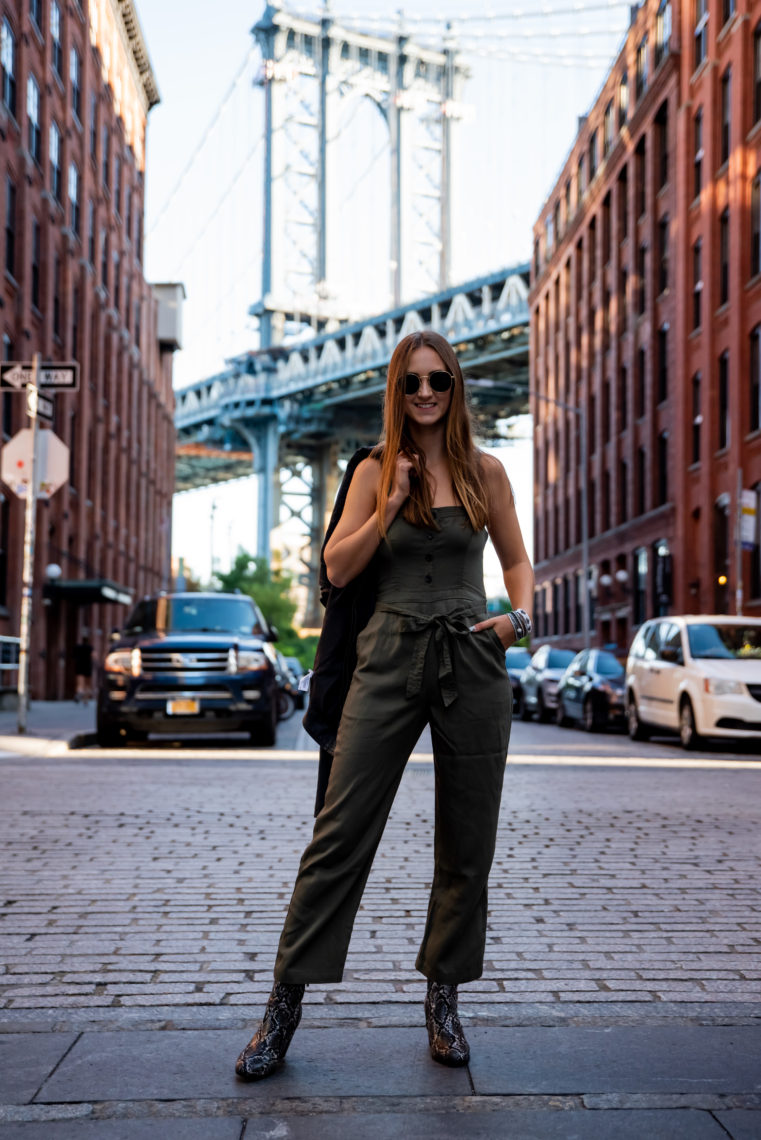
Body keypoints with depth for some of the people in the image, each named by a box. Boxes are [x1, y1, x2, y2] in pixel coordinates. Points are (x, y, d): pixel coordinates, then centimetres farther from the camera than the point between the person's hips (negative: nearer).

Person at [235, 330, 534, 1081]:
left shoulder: (485, 472, 7)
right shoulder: (375, 472, 6)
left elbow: (515, 559, 15)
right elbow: (338, 568, 2)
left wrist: (520, 616, -3)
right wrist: (393, 504, -8)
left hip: (471, 661, 1)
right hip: (390, 659, -1)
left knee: (467, 844, 6)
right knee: (340, 833, -5)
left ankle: (443, 998, 22)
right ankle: (285, 1005, 3)